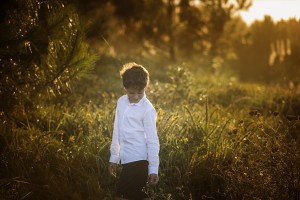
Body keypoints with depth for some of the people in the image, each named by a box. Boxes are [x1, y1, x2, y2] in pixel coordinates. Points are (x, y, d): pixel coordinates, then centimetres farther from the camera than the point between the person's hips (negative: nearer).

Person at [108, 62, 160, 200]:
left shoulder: (147, 109, -12)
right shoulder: (121, 102, 7)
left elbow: (152, 140, -12)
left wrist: (153, 169, -13)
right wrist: (114, 158, 17)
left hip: (138, 160, -7)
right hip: (127, 159, 7)